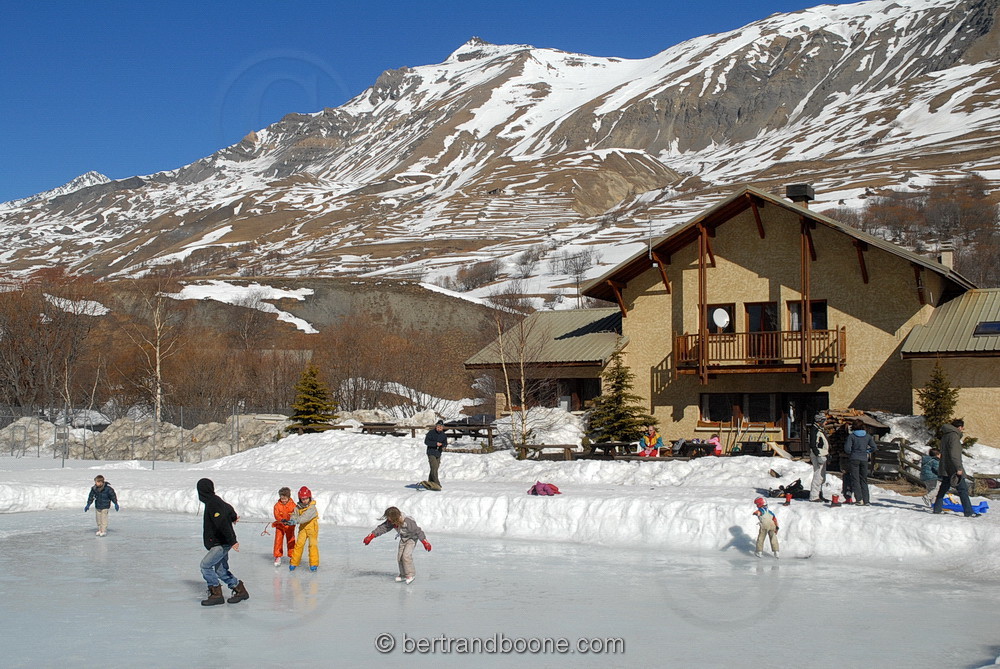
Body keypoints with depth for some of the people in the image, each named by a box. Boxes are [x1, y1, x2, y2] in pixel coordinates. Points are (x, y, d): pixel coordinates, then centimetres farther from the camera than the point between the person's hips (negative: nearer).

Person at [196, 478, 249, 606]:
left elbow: (223, 523, -26)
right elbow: (229, 509, 32)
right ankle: (240, 590, 15)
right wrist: (233, 517, 55)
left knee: (205, 565, -13)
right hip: (220, 543, 10)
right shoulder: (216, 501, 11)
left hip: (221, 544, -10)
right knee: (221, 570, 10)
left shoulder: (213, 504, -18)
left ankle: (216, 594, -9)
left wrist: (232, 541, -31)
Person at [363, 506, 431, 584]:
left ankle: (411, 574, -3)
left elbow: (418, 531, -29)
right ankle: (403, 575, 20)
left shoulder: (408, 522, -37)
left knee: (406, 555, -19)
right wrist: (371, 536, -23)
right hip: (403, 539, 7)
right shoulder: (391, 522, -19)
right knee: (399, 556, 4)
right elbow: (383, 528, -17)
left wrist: (425, 542, -24)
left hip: (412, 539, -7)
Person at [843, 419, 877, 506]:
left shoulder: (851, 436, -7)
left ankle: (859, 499, -10)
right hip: (864, 459, 3)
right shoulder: (868, 436, 3)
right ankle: (866, 500, 8)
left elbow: (847, 449, -12)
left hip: (854, 459, -3)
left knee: (855, 479, 1)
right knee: (864, 479, 12)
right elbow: (874, 448, 3)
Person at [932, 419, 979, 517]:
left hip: (945, 468, 9)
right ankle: (968, 512, -6)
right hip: (953, 468, -9)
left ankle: (936, 509, 16)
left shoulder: (945, 435, 15)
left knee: (943, 488, 14)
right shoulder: (954, 436, -15)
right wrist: (958, 468, -22)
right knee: (963, 490, -5)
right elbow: (954, 454, -22)